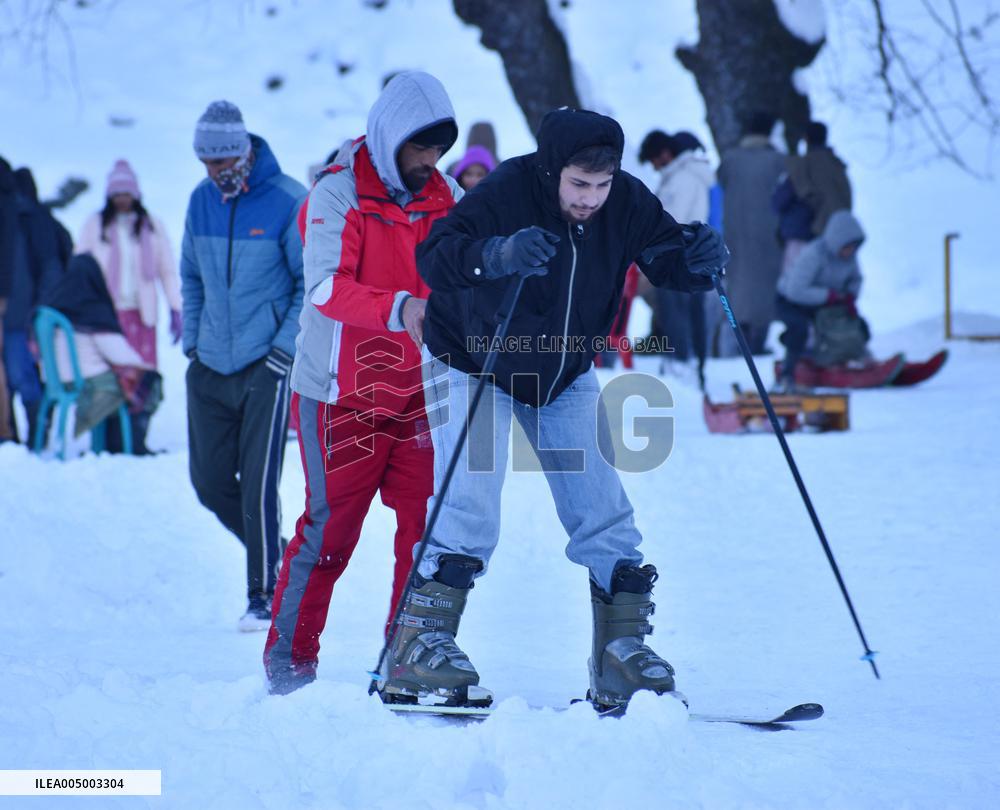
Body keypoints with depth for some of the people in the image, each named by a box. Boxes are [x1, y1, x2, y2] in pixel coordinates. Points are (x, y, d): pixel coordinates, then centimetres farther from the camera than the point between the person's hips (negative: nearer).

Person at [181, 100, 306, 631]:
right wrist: (191, 342, 9)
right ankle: (275, 554, 28)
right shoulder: (201, 200, 6)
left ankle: (265, 595, 3)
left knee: (258, 484, -8)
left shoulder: (289, 202, -11)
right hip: (209, 367, 6)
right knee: (210, 482, 7)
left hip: (266, 364, -6)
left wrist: (285, 347, -13)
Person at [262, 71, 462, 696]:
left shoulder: (447, 199, 6)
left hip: (418, 393, 4)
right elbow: (327, 286, -24)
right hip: (345, 393, -4)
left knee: (426, 526, -1)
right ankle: (290, 657, 14)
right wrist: (400, 309, -39)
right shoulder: (337, 197, -11)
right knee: (330, 529, 0)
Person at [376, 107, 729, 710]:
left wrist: (696, 256, -30)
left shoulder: (626, 203, -18)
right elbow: (433, 257, -39)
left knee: (604, 512, 2)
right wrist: (497, 255, -58)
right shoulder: (506, 193, -30)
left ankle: (623, 651, 11)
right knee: (470, 508, -16)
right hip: (474, 364, -4)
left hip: (567, 375, 5)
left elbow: (666, 254, -6)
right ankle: (419, 646, -9)